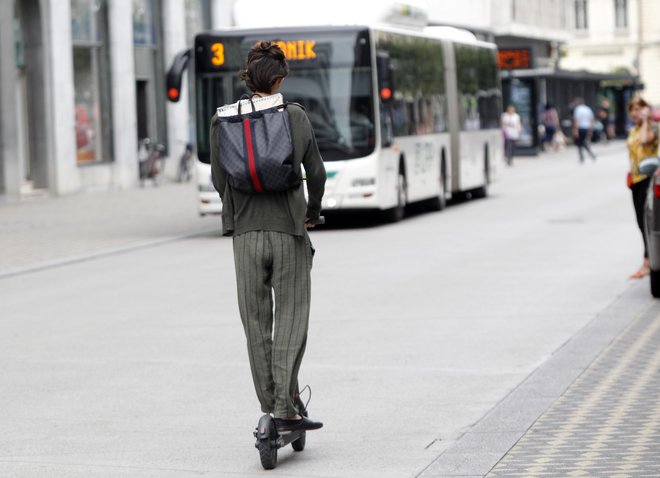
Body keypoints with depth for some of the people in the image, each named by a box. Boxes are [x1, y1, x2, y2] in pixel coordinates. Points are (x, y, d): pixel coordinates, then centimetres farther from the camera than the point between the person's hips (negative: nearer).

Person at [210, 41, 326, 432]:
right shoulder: (296, 116, -3)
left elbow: (219, 178, 5)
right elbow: (316, 172, 2)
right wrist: (313, 212, 21)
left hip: (246, 233, 2)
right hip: (289, 229, -2)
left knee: (257, 323, 10)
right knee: (291, 318, 3)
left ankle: (270, 409, 13)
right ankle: (286, 407, -7)